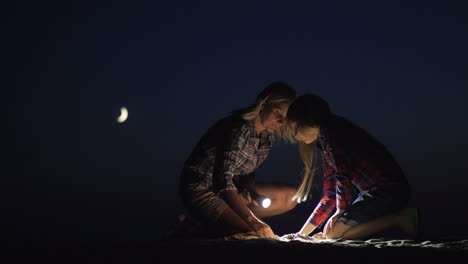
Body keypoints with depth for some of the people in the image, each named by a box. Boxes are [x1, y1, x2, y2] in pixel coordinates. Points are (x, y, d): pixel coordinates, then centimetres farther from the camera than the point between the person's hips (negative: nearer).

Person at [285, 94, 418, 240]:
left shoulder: (330, 129, -8)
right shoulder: (323, 144, 21)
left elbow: (343, 176, -19)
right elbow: (329, 197, 20)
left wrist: (340, 210, -7)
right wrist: (301, 234, 17)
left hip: (386, 189, -10)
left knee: (333, 233, -16)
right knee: (328, 232, 7)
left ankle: (400, 219, -10)